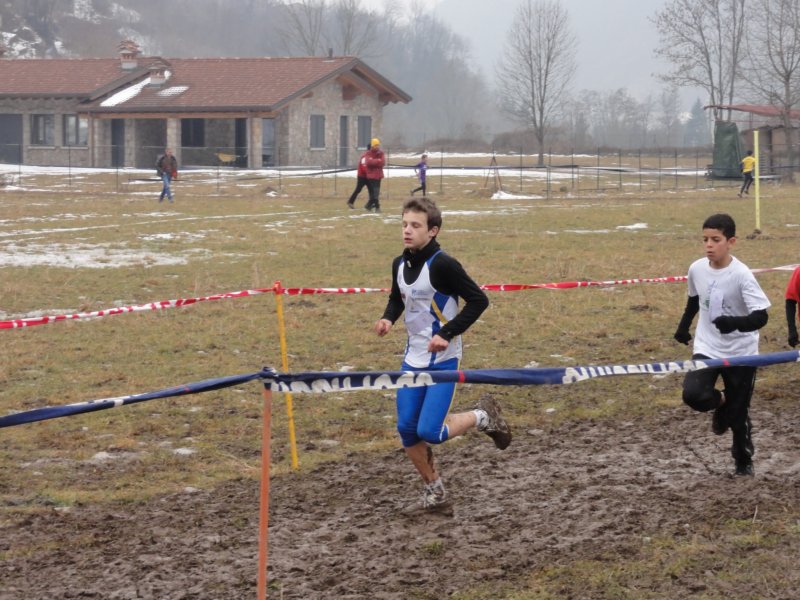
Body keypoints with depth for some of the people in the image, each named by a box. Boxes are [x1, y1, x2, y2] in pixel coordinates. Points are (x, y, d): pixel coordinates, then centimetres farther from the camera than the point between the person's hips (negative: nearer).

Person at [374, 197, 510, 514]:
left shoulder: (442, 265, -19)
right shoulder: (400, 264, 3)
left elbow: (479, 300, -18)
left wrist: (447, 334, -22)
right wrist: (388, 318, 0)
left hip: (442, 360, -7)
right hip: (413, 359, 7)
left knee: (429, 432, -12)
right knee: (406, 430, 3)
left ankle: (482, 416, 16)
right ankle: (435, 495, 20)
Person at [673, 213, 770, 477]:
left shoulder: (741, 275, -21)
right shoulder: (696, 269, -6)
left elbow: (761, 317, -27)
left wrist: (735, 323, -45)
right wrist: (684, 326, 21)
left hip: (741, 353, -3)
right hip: (707, 349, 3)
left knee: (738, 415, 5)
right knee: (693, 394, -22)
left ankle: (743, 462, 31)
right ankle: (721, 402, 14)